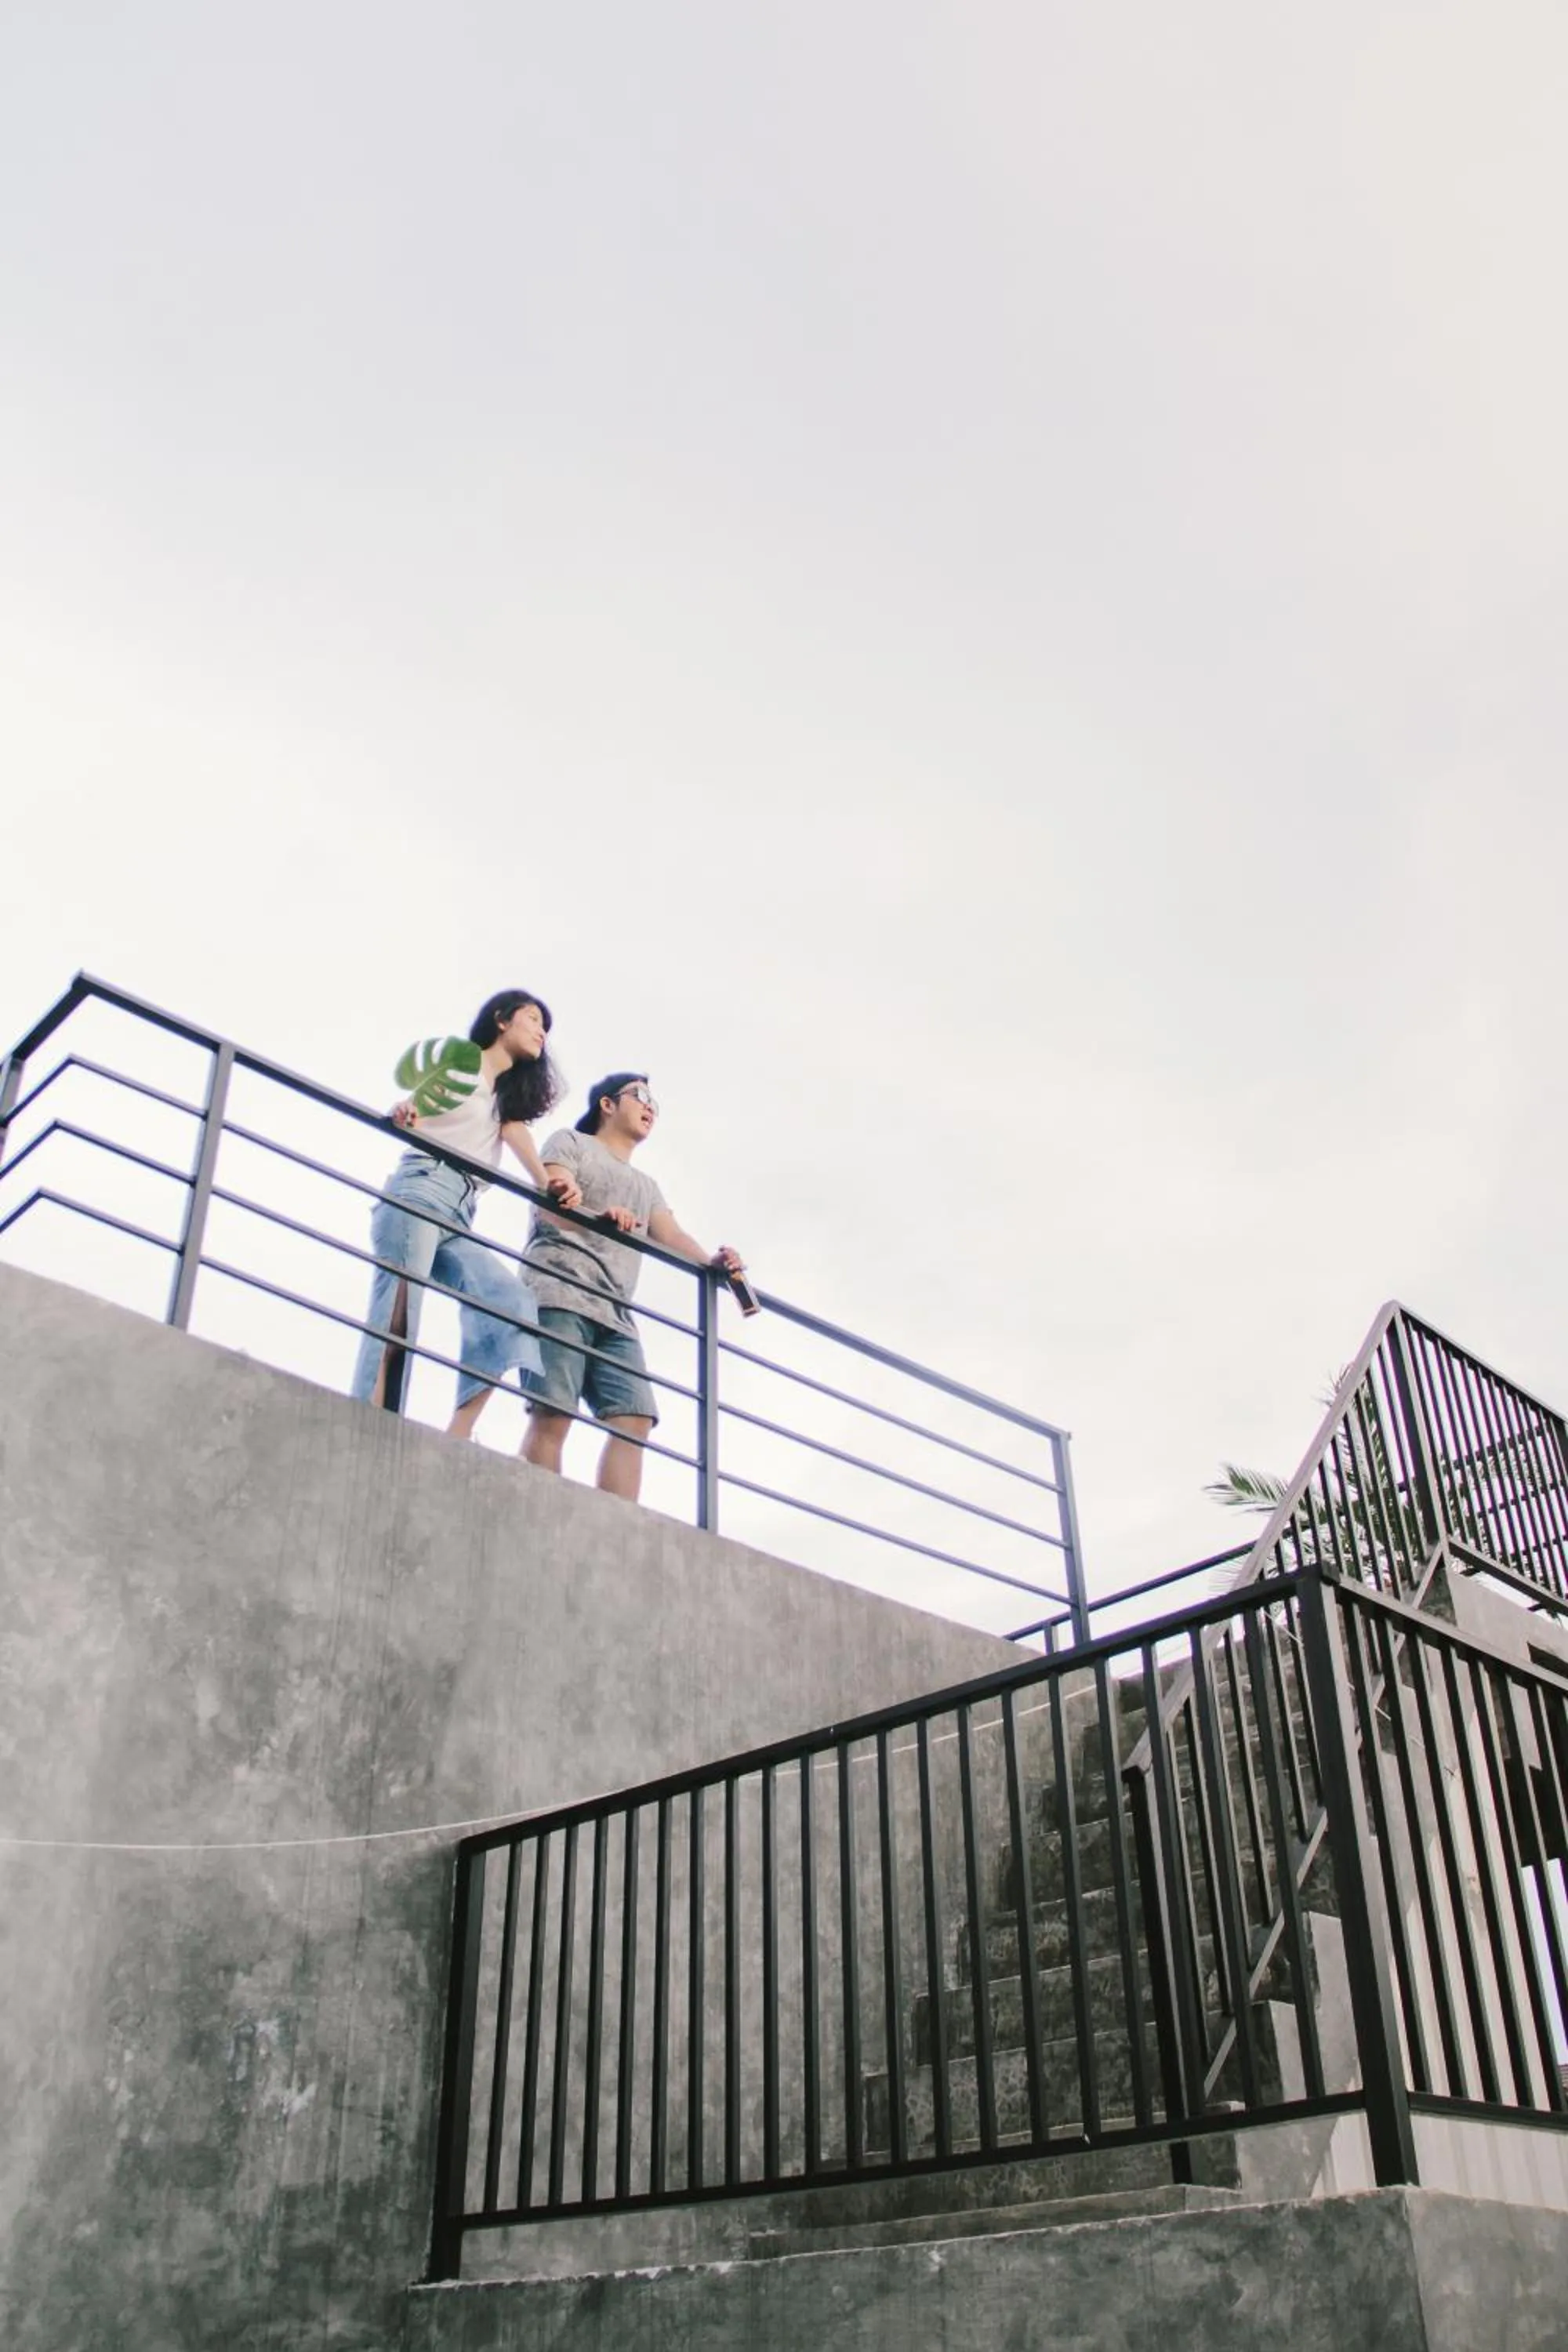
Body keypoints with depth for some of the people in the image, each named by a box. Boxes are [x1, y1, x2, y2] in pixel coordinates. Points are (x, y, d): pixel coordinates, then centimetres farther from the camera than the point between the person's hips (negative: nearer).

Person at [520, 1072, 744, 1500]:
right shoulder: (571, 1142, 15)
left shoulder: (646, 1186, 33)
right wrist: (597, 1218, -26)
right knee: (552, 1414, -19)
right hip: (557, 1295, -6)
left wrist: (713, 1264, -8)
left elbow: (672, 1237, 15)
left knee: (634, 1418, -13)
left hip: (614, 1315, 6)